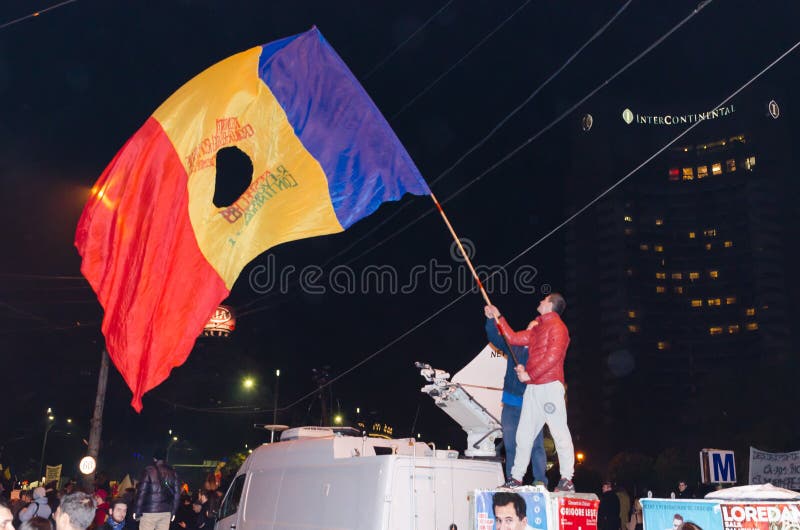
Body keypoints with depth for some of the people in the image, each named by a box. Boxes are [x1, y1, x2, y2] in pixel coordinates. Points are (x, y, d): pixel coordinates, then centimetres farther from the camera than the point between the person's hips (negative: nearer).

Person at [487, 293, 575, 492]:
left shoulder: (557, 327, -5)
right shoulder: (538, 329, 23)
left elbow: (552, 357, -16)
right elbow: (513, 338, 27)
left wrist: (530, 375, -15)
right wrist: (498, 317, 28)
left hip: (550, 386, -9)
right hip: (533, 388, 9)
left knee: (559, 431, -7)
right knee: (524, 434, 9)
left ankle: (567, 480, -4)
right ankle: (516, 478, 13)